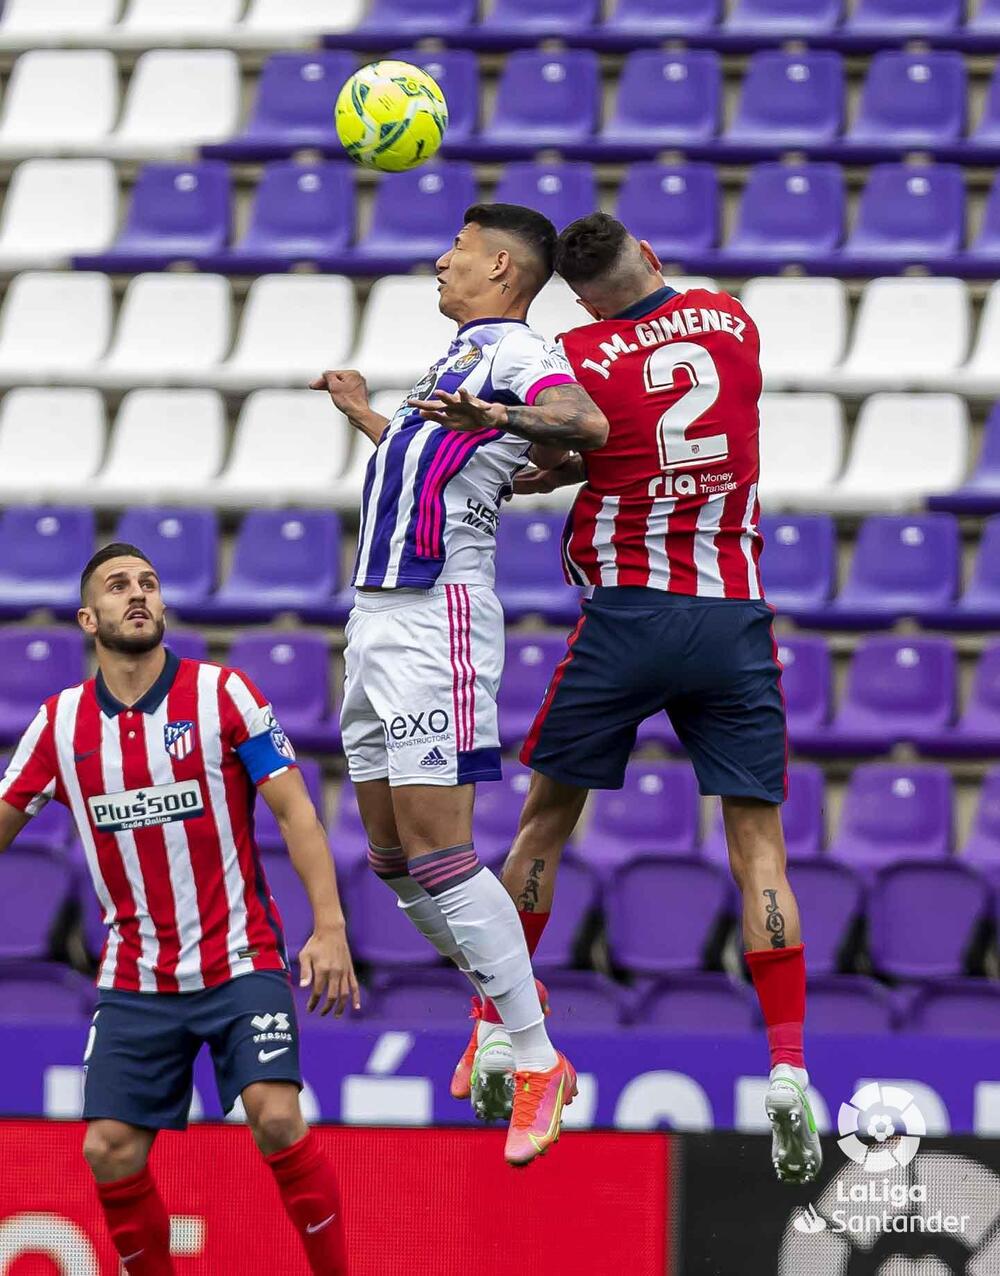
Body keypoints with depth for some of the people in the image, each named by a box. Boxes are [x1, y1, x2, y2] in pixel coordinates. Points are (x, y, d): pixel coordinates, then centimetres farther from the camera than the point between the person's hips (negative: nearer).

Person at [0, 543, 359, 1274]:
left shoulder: (223, 694, -5)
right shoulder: (62, 723, 3)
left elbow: (294, 810, -7)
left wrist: (330, 926, -17)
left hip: (239, 961, -3)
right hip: (135, 984, 3)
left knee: (277, 1121, -20)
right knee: (110, 1154, -5)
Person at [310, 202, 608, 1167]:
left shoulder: (517, 355, -7)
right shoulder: (464, 356, 23)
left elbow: (589, 425, -29)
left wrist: (490, 416, -46)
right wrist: (364, 415, 50)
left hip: (436, 616, -10)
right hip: (380, 610, 10)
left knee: (436, 849, -14)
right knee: (393, 856, 12)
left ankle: (537, 1065, -10)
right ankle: (499, 999, 30)